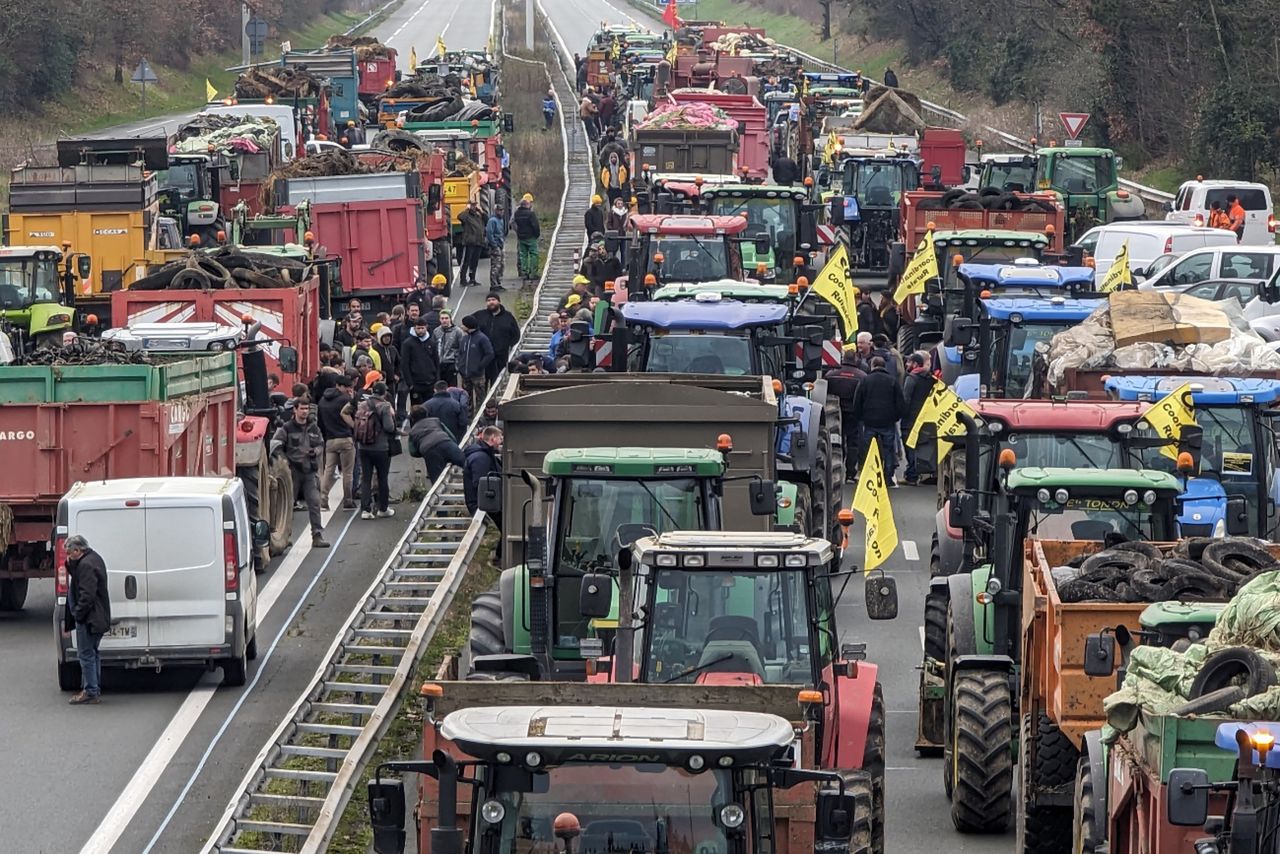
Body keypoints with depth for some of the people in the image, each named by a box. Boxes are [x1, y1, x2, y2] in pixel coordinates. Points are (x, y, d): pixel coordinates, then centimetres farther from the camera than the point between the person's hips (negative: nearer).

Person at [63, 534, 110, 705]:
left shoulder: (86, 565, -21)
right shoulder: (94, 558, 12)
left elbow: (87, 594, -25)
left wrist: (78, 614, -19)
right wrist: (70, 564, 2)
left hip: (88, 619, -11)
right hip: (99, 617, 11)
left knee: (87, 654, -5)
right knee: (92, 654, 18)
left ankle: (91, 693, -3)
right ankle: (94, 690, 24)